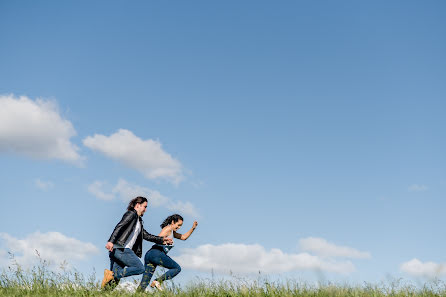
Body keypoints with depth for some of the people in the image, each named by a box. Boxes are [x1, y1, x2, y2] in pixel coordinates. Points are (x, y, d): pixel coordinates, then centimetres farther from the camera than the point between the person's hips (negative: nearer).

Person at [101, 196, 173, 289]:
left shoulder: (139, 221, 28)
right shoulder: (131, 214, 0)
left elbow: (146, 235, 31)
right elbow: (119, 226, -13)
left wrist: (162, 240, 24)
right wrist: (111, 241, -25)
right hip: (120, 249, -9)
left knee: (115, 278, 2)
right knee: (140, 268, -11)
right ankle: (112, 274, -18)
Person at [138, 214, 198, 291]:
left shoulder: (172, 231, 29)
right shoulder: (168, 228, 0)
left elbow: (183, 237, 35)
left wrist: (193, 228, 26)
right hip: (156, 253, -9)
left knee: (144, 283, 3)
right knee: (177, 268, 1)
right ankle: (158, 281, -12)